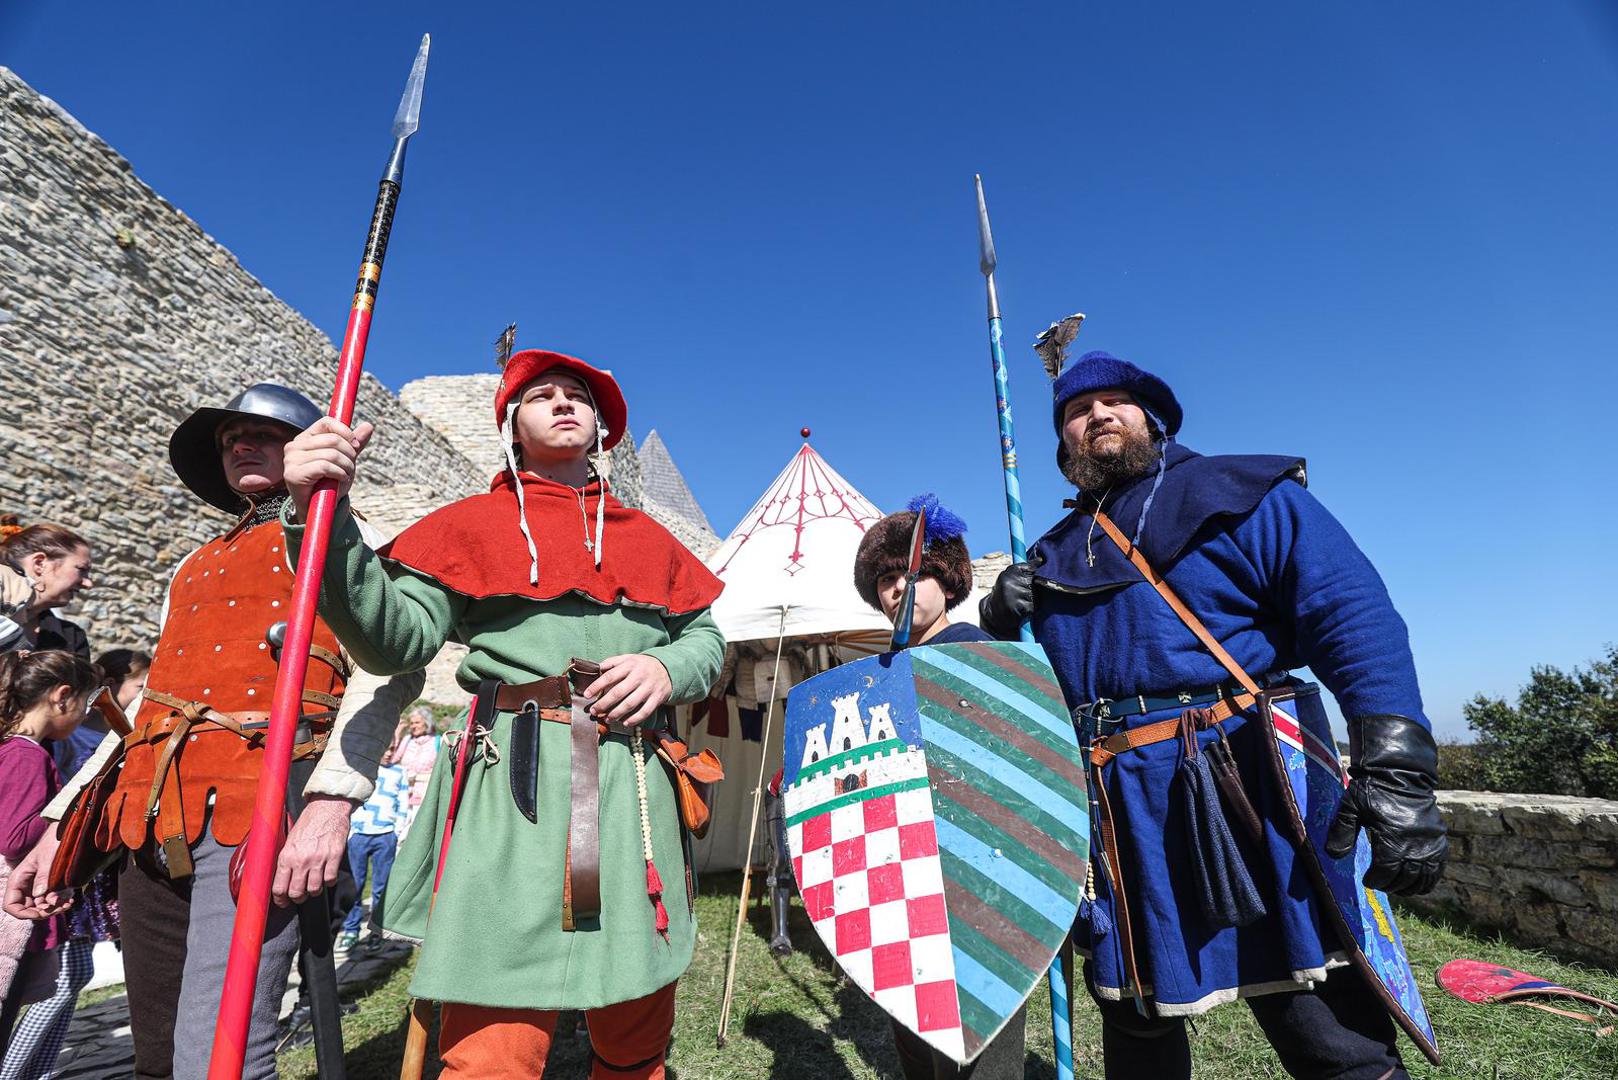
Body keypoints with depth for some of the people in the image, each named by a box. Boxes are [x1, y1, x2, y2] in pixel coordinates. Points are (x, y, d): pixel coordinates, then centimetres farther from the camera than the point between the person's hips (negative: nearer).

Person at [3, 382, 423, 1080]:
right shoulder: (194, 568, 26)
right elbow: (148, 705, 27)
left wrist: (333, 800, -24)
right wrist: (60, 822, 18)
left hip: (258, 812, -7)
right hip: (153, 823, 7)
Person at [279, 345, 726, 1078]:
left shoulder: (648, 537, 18)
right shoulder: (473, 524, 10)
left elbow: (706, 638, 19)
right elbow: (395, 639, -1)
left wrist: (667, 669, -4)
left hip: (637, 789, 4)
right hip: (516, 789, -3)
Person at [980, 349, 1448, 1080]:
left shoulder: (1242, 495, 1)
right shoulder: (1053, 556, 15)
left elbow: (1356, 616, -10)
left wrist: (1394, 765, -23)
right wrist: (1000, 620, -2)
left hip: (1247, 792, -4)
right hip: (1119, 815, 5)